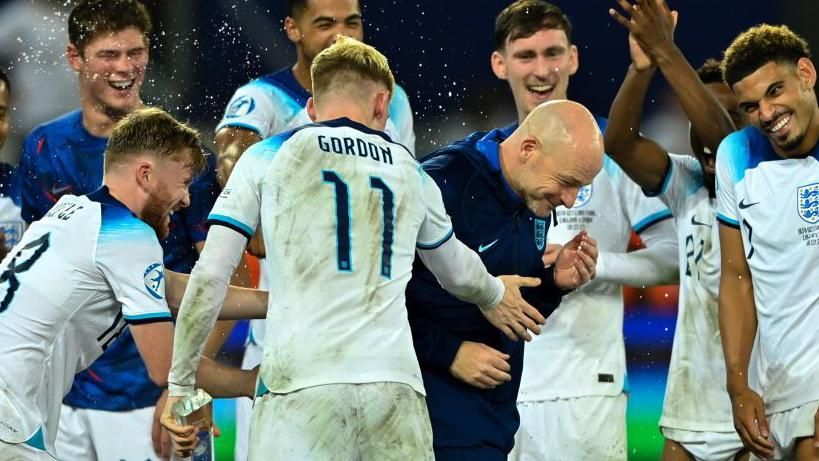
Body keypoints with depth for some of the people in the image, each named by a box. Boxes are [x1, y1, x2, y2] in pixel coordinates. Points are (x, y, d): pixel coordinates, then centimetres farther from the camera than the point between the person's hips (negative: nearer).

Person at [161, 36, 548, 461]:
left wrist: (180, 384, 11)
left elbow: (210, 277, 4)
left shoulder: (267, 157, 10)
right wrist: (493, 296, 60)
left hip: (301, 384, -3)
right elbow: (457, 273, 38)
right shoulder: (410, 173, 20)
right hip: (395, 385, 3)